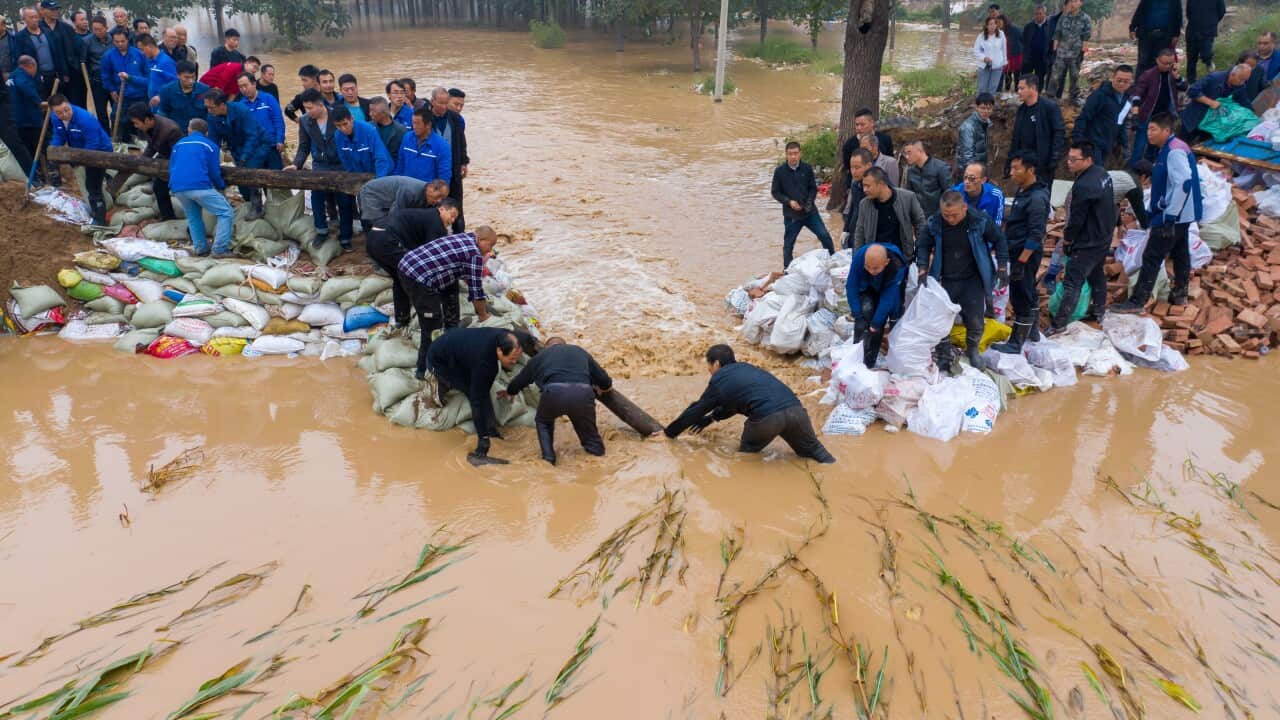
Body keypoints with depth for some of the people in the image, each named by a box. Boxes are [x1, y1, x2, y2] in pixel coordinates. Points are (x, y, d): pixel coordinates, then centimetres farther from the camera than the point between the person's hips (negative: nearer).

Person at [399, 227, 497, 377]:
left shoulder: (463, 238, 19)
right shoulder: (474, 254, -8)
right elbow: (476, 290, -4)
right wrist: (483, 315, 11)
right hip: (418, 278, -10)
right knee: (432, 327, -3)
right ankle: (424, 369, 3)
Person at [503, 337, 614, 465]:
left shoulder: (540, 356, 32)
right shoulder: (580, 352, 34)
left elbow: (516, 384, 41)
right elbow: (607, 384, 32)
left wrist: (508, 392, 64)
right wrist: (599, 388, 56)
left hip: (555, 392, 0)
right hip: (583, 393, 0)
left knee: (543, 422, 30)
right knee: (588, 430, 26)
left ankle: (548, 459, 20)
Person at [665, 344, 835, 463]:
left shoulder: (718, 381, 16)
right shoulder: (745, 367, 33)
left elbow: (695, 410, 26)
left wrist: (669, 432, 39)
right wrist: (711, 418, 56)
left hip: (767, 417, -5)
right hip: (795, 409, 5)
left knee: (746, 453, 22)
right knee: (812, 449, 20)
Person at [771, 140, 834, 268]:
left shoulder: (807, 168, -2)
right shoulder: (779, 171, -5)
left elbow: (813, 188, 5)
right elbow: (775, 192, 0)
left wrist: (809, 202, -12)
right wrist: (789, 202, -13)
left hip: (810, 211, 1)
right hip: (791, 214, -1)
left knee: (825, 236, -4)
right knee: (788, 244, 6)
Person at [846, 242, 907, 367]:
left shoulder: (897, 267, -38)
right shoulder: (859, 256, -35)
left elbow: (887, 298, -33)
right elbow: (851, 286, -25)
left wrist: (875, 324, -34)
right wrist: (857, 315, -30)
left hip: (890, 291, 0)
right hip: (867, 289, 0)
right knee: (866, 309, -25)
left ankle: (868, 363, 4)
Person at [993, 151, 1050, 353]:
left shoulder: (1037, 198, -21)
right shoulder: (1023, 191, 8)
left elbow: (1035, 235, -24)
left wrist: (1021, 261, -25)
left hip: (1026, 254, -10)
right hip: (1020, 252, 10)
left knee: (1021, 298, -3)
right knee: (1029, 293, 22)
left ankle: (1016, 344, 5)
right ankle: (1033, 333, 37)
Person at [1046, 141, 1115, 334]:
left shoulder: (1084, 186, -29)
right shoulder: (1103, 174, 2)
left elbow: (1076, 219, -21)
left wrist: (1067, 240, -6)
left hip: (1088, 243, -10)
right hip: (1105, 236, 10)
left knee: (1072, 281, -6)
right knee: (1096, 272, 26)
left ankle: (1059, 323, -4)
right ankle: (1099, 310, 40)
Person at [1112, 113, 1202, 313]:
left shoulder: (1175, 151, -20)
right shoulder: (1171, 149, 12)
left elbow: (1184, 183, -28)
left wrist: (1170, 215, -27)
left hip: (1173, 216, -10)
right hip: (1181, 215, 10)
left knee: (1152, 257, -8)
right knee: (1180, 253, 20)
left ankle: (1137, 302, -5)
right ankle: (1179, 294, 33)